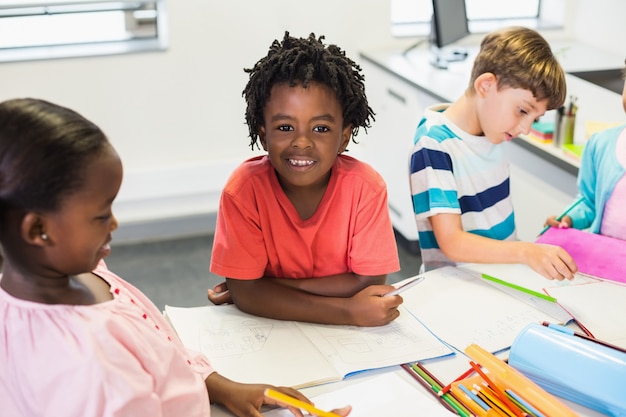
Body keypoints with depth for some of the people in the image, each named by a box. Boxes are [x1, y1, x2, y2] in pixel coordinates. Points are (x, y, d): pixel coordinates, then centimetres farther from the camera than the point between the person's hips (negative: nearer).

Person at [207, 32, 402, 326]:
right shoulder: (244, 188, -17)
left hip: (344, 337, 1)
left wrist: (269, 291, -20)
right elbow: (244, 292, -19)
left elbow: (369, 283, -16)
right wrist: (348, 312, -28)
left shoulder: (365, 185, -16)